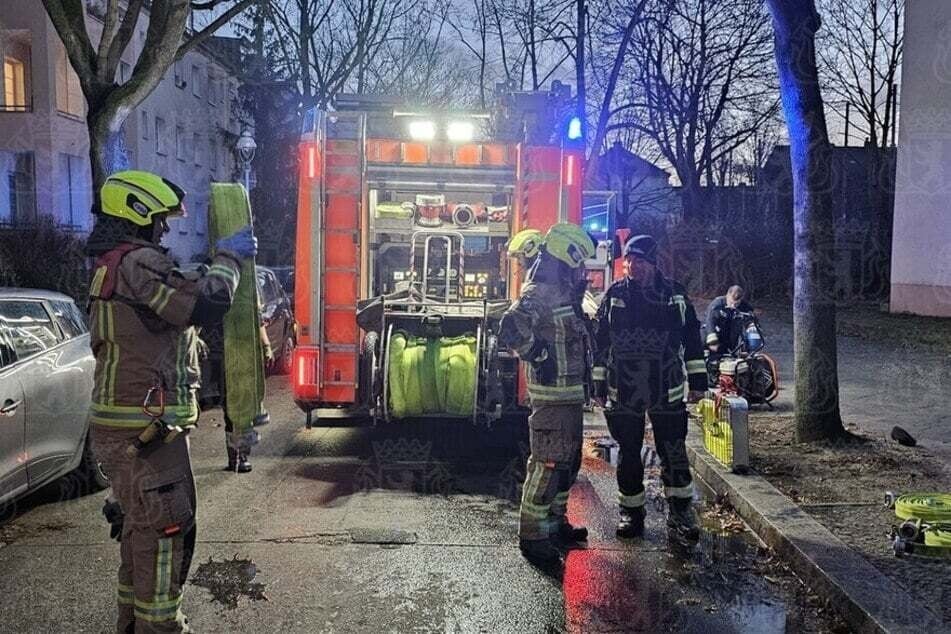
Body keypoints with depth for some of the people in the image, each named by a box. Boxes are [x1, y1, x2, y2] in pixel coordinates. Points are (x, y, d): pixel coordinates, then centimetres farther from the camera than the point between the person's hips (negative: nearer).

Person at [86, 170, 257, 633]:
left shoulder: (111, 265, 17)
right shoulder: (137, 262, -17)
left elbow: (176, 305, 21)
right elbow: (204, 305, -24)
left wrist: (219, 263, 13)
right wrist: (229, 258, -9)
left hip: (126, 426, 11)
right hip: (144, 427, -11)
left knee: (142, 526, 20)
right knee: (164, 530, -3)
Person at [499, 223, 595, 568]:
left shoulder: (562, 292, 15)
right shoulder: (538, 294, -17)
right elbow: (511, 329, -33)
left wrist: (581, 384, 21)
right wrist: (539, 356, -23)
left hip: (571, 394, 10)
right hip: (552, 396, -10)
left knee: (568, 461, 18)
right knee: (548, 464, -5)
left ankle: (555, 521, 32)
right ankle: (532, 536, 4)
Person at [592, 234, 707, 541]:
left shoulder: (674, 294, 3)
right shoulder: (614, 295, 2)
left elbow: (692, 337, 7)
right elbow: (601, 342, 5)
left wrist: (697, 379, 4)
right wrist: (599, 384, 4)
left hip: (667, 391, 0)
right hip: (623, 392, 0)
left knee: (674, 452, 5)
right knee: (628, 454, 9)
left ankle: (680, 510, 20)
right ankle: (631, 512, 22)